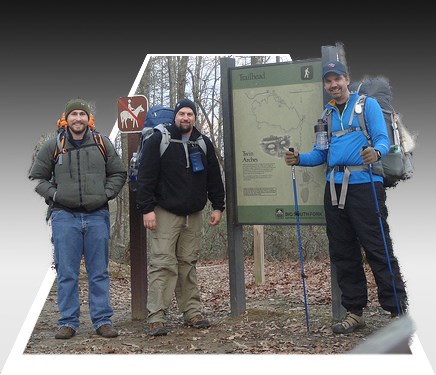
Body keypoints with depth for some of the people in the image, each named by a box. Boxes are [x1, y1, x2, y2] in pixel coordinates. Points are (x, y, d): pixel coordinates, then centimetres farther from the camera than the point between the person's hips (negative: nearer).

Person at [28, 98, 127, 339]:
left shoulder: (102, 144, 9)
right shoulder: (52, 146, 6)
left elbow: (118, 173, 15)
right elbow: (37, 177, 12)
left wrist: (106, 194, 0)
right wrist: (53, 195, -4)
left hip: (97, 215, 1)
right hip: (64, 216, -1)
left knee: (99, 273, 5)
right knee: (67, 274, 2)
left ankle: (102, 321, 12)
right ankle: (68, 322, 11)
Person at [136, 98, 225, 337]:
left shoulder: (204, 144, 11)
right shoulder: (158, 141, -3)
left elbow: (214, 178, 16)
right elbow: (145, 177, -7)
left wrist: (217, 206, 11)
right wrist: (147, 209, -13)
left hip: (194, 214, 5)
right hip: (165, 213, -4)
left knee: (189, 264, 9)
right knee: (162, 264, -8)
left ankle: (192, 313, 16)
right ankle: (156, 317, -5)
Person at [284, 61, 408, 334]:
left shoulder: (368, 104, 4)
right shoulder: (326, 114, 19)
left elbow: (383, 139, -7)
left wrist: (376, 152, -30)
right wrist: (299, 159, -1)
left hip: (364, 184, -6)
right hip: (334, 187, 6)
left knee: (378, 250, -8)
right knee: (343, 253, 9)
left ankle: (398, 311, 1)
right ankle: (355, 312, 19)